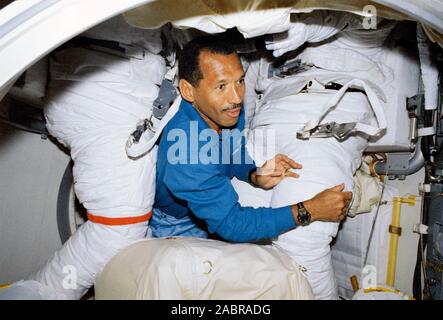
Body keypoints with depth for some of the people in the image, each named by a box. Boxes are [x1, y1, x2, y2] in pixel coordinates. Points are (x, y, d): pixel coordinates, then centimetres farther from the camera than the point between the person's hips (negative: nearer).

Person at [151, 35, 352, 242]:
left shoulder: (229, 110, -17)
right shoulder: (185, 153, -40)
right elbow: (231, 224, -33)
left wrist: (255, 176, -20)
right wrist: (309, 212, -34)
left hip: (216, 198, 7)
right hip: (177, 225, -7)